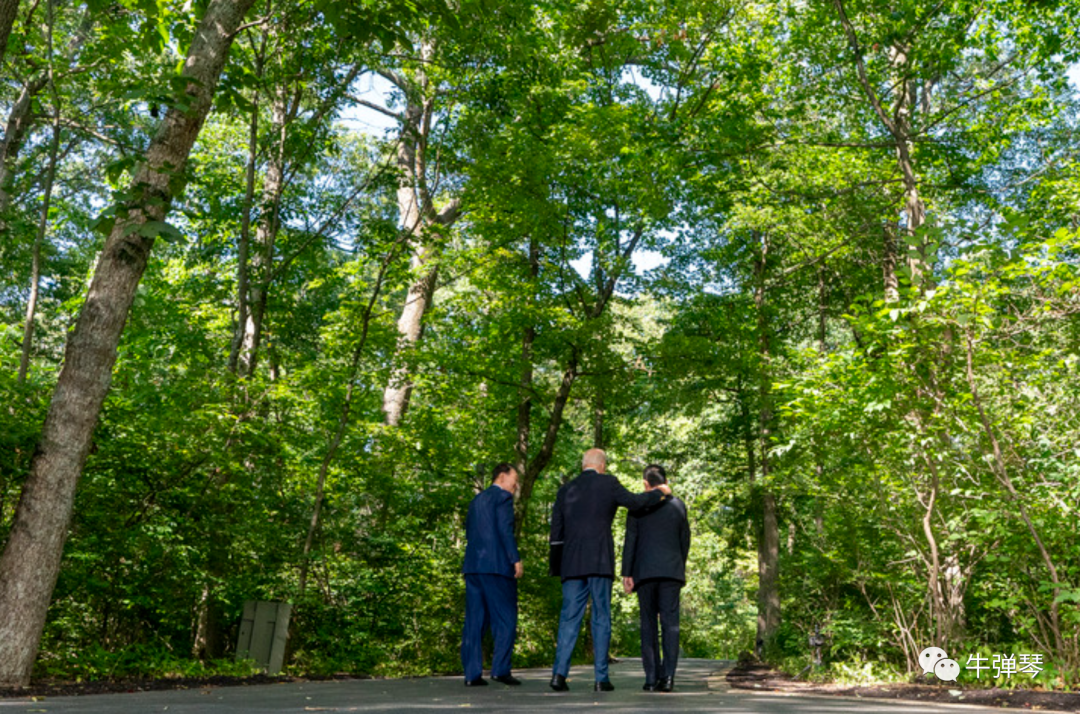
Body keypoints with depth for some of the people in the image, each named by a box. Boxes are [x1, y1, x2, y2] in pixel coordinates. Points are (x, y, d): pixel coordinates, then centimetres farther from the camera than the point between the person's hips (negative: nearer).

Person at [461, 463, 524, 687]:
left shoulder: (476, 500, 21)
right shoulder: (503, 497, -3)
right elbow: (505, 529, -13)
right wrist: (516, 559, -13)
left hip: (473, 565, 8)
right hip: (497, 565, -7)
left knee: (474, 620, 6)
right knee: (506, 618, -2)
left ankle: (472, 674, 5)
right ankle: (500, 669, -8)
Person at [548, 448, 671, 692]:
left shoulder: (566, 490, 13)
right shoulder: (608, 483, 1)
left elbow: (556, 533, 11)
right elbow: (634, 502, -7)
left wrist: (557, 567, 15)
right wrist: (659, 492, 10)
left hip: (572, 563, 3)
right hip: (600, 562, -3)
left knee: (569, 618, 4)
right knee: (601, 618, 2)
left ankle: (559, 672, -6)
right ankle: (601, 678, 3)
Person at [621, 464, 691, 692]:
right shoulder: (678, 505, 9)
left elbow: (630, 541, -2)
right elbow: (685, 540, 12)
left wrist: (626, 573, -1)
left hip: (644, 571, -1)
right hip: (672, 571, 1)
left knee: (648, 623, 4)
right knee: (670, 622, 1)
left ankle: (652, 678, 1)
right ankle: (668, 675, -9)